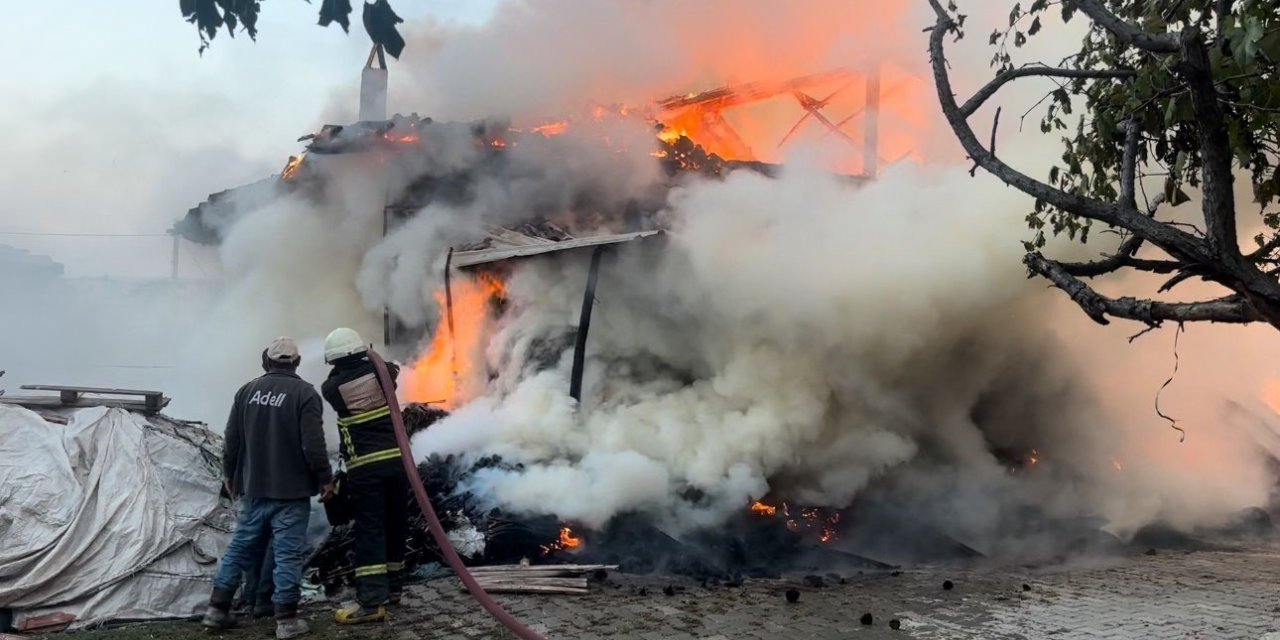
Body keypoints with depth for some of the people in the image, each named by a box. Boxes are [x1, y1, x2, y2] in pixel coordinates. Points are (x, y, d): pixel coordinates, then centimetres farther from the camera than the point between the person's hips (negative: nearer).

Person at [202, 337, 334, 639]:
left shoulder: (247, 391, 4)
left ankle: (218, 609, 20)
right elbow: (313, 444, -15)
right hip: (291, 491, -5)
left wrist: (230, 475, 22)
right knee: (288, 553, -1)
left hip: (253, 488, 5)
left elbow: (231, 440, 9)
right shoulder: (305, 393, -11)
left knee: (241, 547, 15)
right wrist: (325, 478, -4)